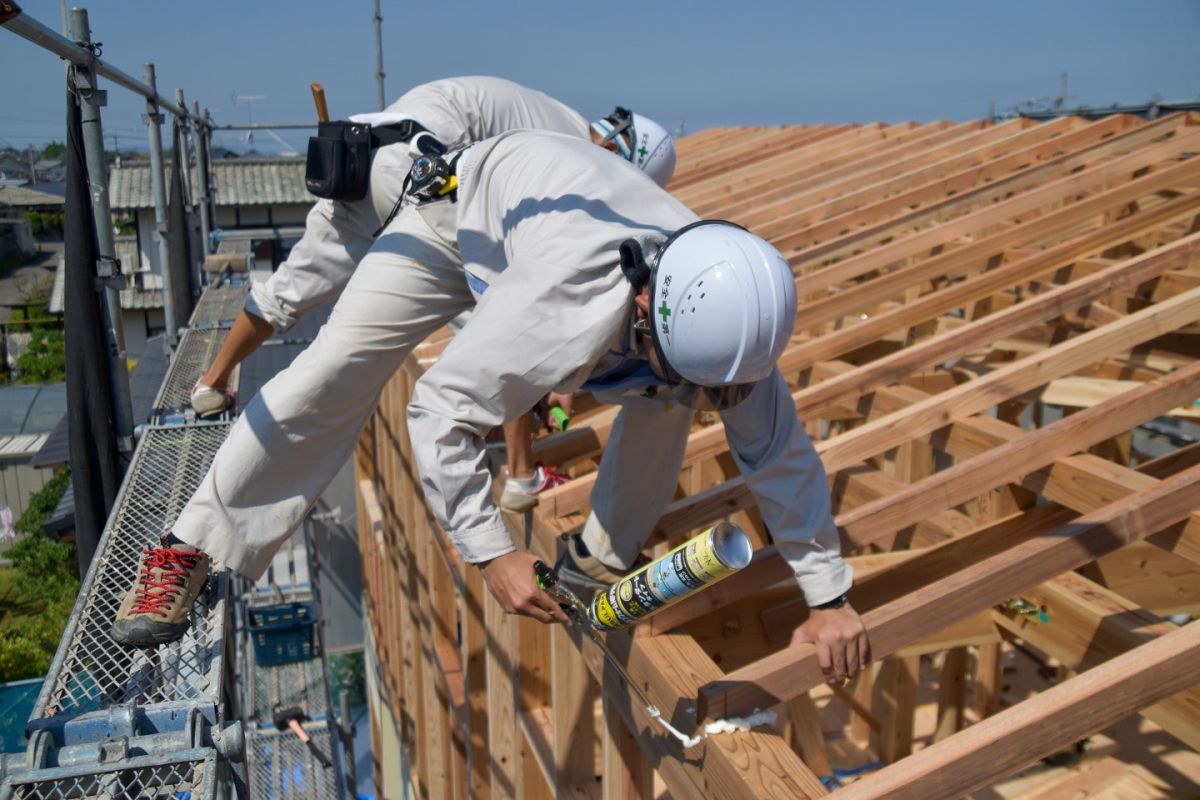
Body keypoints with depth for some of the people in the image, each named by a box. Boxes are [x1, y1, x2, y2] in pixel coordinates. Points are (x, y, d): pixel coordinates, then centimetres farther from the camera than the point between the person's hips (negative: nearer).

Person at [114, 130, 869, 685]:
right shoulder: (565, 308, -48)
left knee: (665, 394, -14)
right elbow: (439, 407, -37)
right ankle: (189, 552, 0)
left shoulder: (727, 320, -30)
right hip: (467, 205, -4)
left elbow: (781, 454, -18)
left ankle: (603, 557, 6)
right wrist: (492, 552, -40)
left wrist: (830, 597, -14)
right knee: (330, 374, -14)